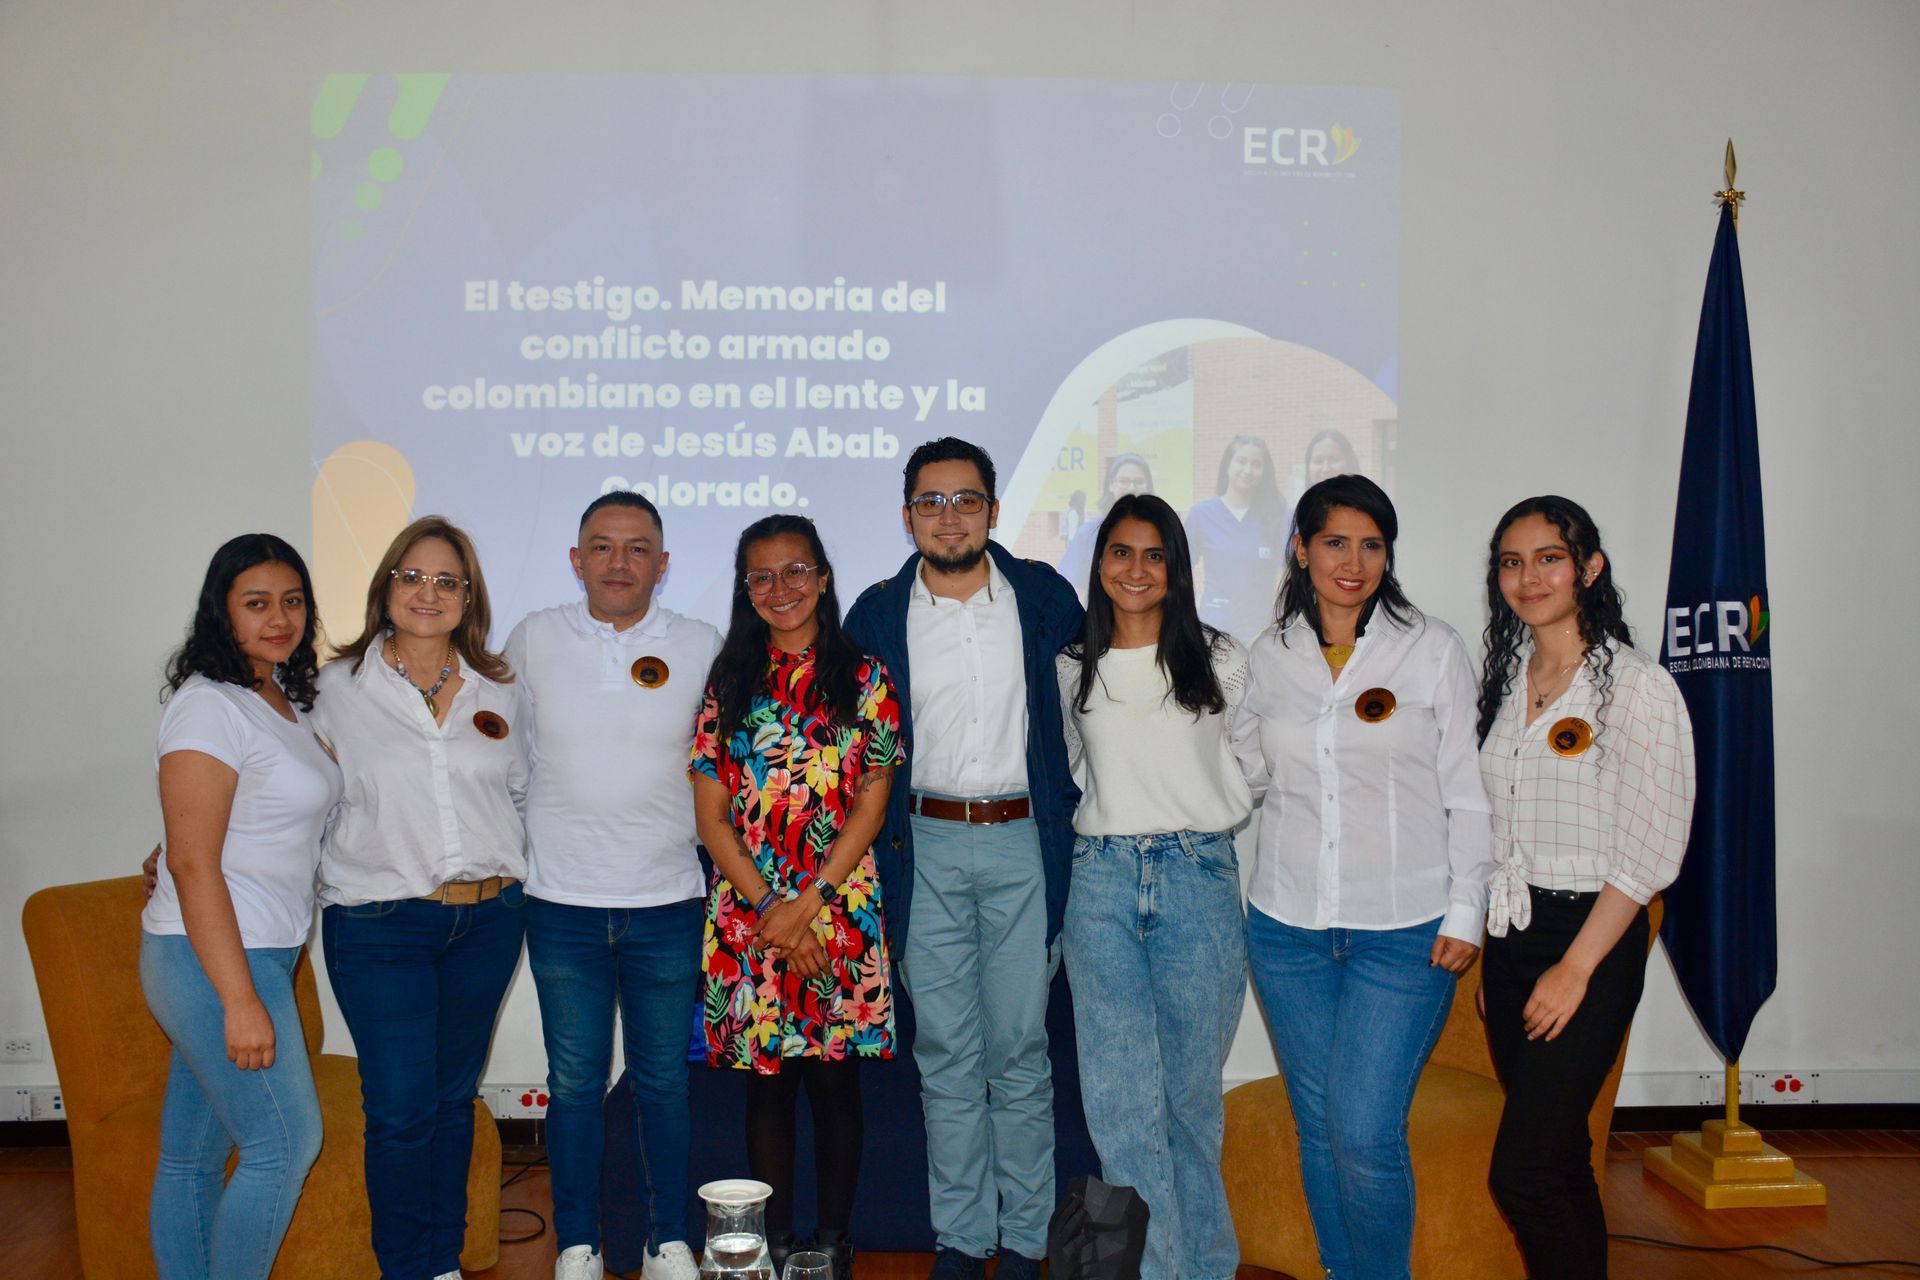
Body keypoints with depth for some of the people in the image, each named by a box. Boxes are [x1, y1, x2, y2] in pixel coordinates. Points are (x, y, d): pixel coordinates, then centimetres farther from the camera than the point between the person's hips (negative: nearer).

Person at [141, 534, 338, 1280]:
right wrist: (241, 1000, -22)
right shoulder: (209, 706, -15)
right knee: (287, 1144, -4)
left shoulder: (285, 702, 13)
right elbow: (192, 863, -19)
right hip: (213, 959, -8)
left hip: (255, 955, 8)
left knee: (193, 1156, 13)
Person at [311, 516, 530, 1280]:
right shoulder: (339, 688, -2)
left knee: (453, 1098, 14)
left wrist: (512, 876, 10)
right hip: (378, 926, -3)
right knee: (400, 1111, -4)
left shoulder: (499, 692, 6)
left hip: (488, 921, 3)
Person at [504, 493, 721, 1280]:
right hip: (562, 902, 0)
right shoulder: (533, 641, 1)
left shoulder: (701, 647, 0)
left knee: (664, 1081, 10)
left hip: (668, 900, 0)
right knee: (574, 1081, 8)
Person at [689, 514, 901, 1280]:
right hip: (747, 914, 1)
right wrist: (769, 908, -8)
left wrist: (804, 905, -10)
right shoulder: (729, 684, 6)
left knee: (834, 1077, 4)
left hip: (840, 909, -1)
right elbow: (712, 816, 2)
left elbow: (870, 807, -2)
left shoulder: (864, 679, 2)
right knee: (767, 1080, 8)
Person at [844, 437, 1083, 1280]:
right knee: (945, 1051, 6)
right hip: (925, 846, 1)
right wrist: (878, 844, 3)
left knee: (1019, 1048, 4)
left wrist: (1068, 814, 9)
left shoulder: (1044, 596, 3)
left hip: (1024, 842, -1)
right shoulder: (877, 615, 5)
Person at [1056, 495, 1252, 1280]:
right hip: (1100, 882, 1)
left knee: (1191, 1090, 7)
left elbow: (1250, 768, 13)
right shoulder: (1072, 670, 10)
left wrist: (1206, 827, 6)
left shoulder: (1220, 661, 5)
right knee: (1120, 1095, -2)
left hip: (1199, 877, -1)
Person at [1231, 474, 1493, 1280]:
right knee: (1318, 1129, 11)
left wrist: (1465, 911, -4)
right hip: (1288, 926, 3)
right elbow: (1242, 768, 19)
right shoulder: (1271, 654, 7)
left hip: (1403, 932, -3)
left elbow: (1466, 793, 1)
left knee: (1366, 1135, -9)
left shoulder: (1433, 650, 0)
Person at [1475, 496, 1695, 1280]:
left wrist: (1575, 968, -14)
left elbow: (1649, 852, -14)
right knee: (1559, 1160, 13)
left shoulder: (1636, 685, -10)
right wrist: (1494, 956, 12)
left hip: (1591, 940, -6)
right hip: (1509, 938, 6)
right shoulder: (1508, 682, 10)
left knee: (1523, 1174, -9)